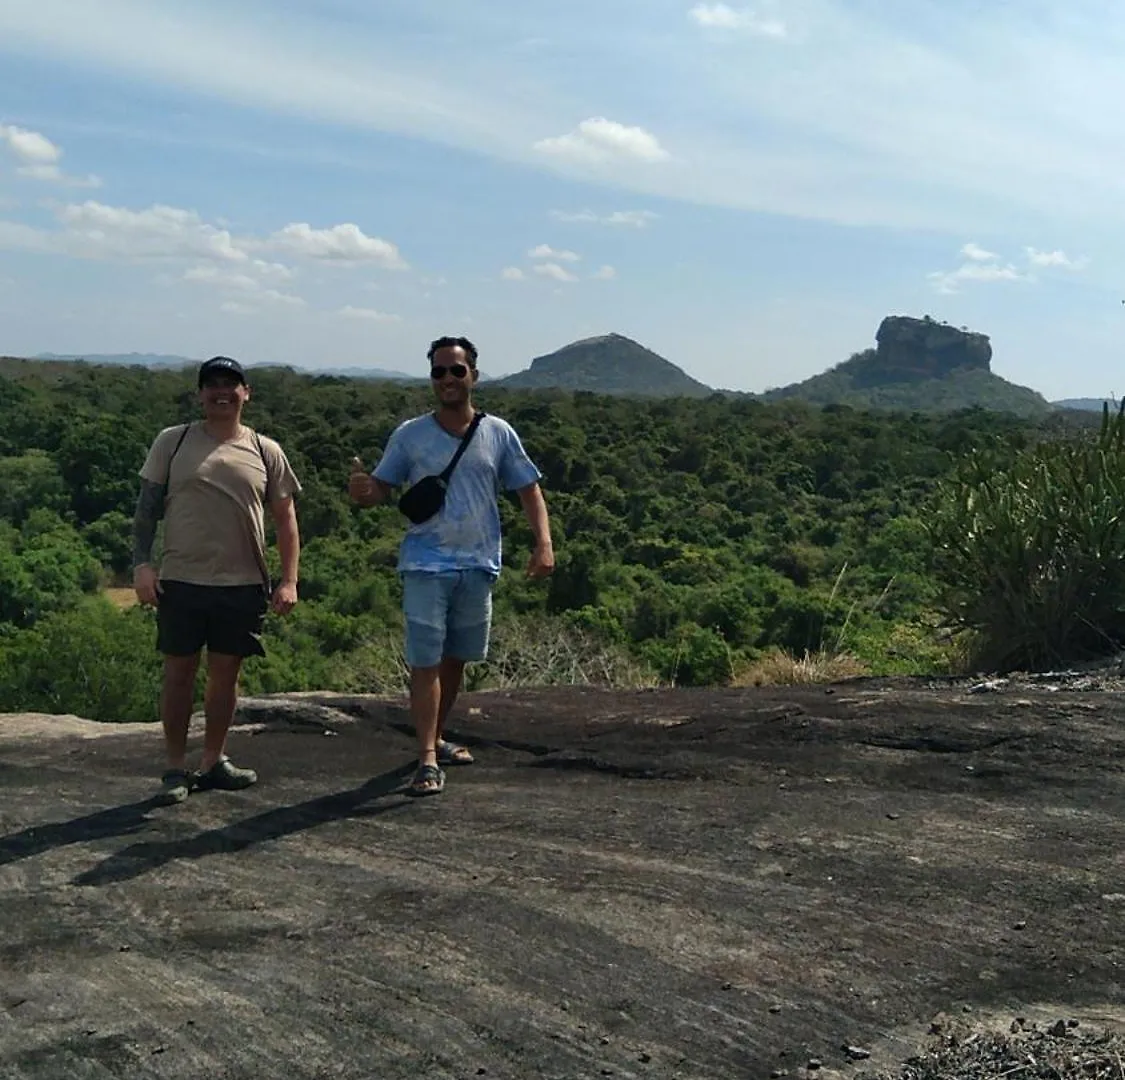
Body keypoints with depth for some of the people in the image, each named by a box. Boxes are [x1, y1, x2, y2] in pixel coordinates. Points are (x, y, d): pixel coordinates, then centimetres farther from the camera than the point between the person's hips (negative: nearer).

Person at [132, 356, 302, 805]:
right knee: (179, 672, 4)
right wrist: (142, 564, -8)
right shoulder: (172, 442, 3)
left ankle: (214, 761, 23)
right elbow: (148, 506, 3)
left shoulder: (266, 452, 7)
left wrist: (288, 580, 0)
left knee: (226, 673, 9)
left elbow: (285, 518, 8)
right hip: (181, 581, -1)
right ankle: (176, 768, 14)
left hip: (243, 584, 2)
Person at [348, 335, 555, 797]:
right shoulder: (409, 435, -1)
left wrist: (543, 543, -8)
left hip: (478, 564, 3)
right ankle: (428, 760, -7)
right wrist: (362, 490, -24)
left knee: (455, 659, 15)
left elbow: (529, 490, 5)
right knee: (426, 662, -8)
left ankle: (436, 739, 32)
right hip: (426, 564, -3)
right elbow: (381, 488, 1)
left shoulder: (499, 434, 3)